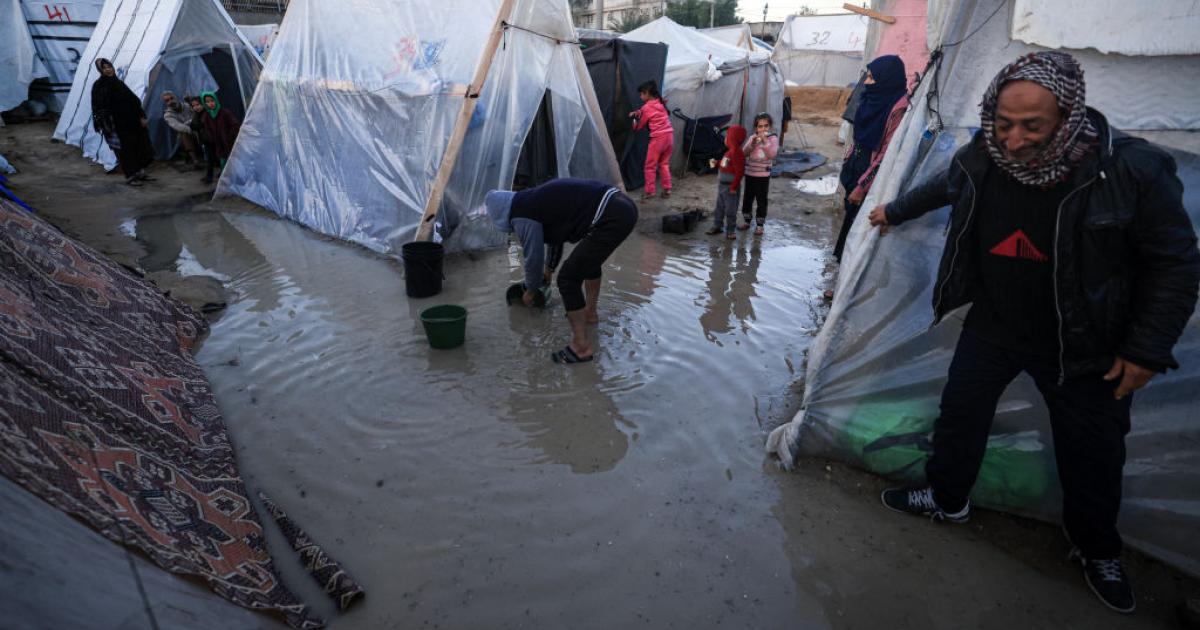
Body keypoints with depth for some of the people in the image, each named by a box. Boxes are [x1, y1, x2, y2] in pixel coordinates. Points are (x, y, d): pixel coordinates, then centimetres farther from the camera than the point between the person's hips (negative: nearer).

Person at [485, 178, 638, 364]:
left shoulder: (522, 217, -3)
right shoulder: (535, 199, 24)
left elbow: (533, 258, 4)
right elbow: (555, 234, 38)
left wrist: (530, 292, 23)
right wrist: (549, 269, 52)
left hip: (611, 219, -10)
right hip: (623, 206, 10)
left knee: (568, 279, -1)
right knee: (589, 261, 32)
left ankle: (581, 347, 5)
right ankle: (590, 312, 47)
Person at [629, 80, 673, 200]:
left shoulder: (646, 107, -8)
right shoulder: (661, 103, 11)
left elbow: (640, 126, 4)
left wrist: (634, 125, 24)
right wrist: (637, 113, 13)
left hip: (658, 138, -7)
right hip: (669, 135, 7)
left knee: (650, 166, 5)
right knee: (664, 164, 16)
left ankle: (649, 191, 7)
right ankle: (667, 189, 16)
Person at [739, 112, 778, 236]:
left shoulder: (773, 138, -6)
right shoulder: (752, 138, 4)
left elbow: (772, 154, -21)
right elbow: (743, 153, -4)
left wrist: (765, 140, -27)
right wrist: (752, 143, -20)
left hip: (763, 176, -4)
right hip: (749, 174, 4)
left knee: (761, 200, 3)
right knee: (747, 198, 13)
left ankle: (760, 225, 14)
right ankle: (747, 222, 29)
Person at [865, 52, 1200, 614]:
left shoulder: (1132, 169, -25)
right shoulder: (980, 159, -14)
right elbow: (942, 188, 12)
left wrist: (1147, 350, -12)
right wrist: (893, 212, 26)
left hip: (1080, 344, -3)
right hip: (992, 326, 3)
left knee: (1093, 451, 13)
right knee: (961, 412, 15)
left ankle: (1097, 548, 41)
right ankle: (946, 499, 41)